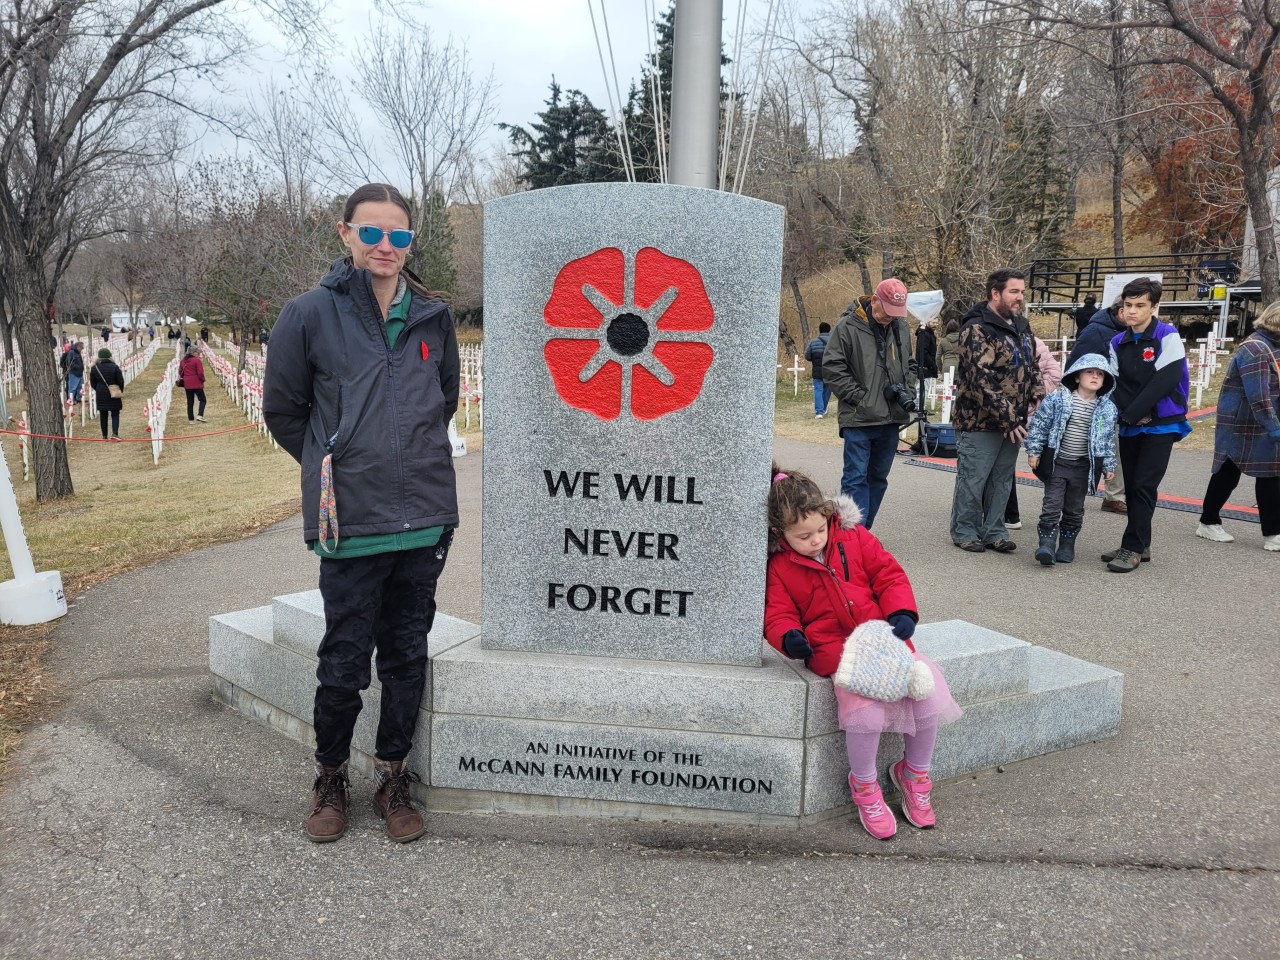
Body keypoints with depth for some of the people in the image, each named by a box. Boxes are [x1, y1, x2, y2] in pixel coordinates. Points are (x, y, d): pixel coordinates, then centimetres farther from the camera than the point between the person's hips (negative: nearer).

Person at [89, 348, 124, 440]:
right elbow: (121, 381, -7)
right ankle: (115, 433, -13)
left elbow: (92, 383, 5)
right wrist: (120, 391, 11)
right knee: (115, 414, 4)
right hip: (114, 394, -2)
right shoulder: (114, 367, -9)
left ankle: (104, 435, 12)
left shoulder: (95, 368, -1)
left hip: (100, 395, 2)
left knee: (103, 415, 10)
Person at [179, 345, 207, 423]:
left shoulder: (183, 361, 10)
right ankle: (200, 415, -16)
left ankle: (190, 419, 11)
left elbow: (180, 371, 15)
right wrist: (203, 380, 1)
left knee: (190, 402, 10)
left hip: (187, 384, 6)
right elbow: (200, 373, -14)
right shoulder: (197, 360, -11)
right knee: (202, 400, 1)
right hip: (197, 384, -6)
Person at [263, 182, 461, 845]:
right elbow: (282, 409, 8)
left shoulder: (433, 317, 7)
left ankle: (392, 777, 28)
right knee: (345, 661, 5)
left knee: (407, 656, 12)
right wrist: (336, 465, 12)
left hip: (425, 518, 3)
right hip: (351, 522, -3)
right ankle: (330, 777, 28)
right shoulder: (310, 314, -2)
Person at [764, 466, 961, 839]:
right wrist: (789, 637, -20)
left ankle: (915, 773, 14)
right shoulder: (780, 568, 2)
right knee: (865, 709, -30)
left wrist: (902, 613, -9)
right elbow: (778, 615, 2)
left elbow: (889, 574, 7)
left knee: (931, 693, -14)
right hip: (834, 649, -3)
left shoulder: (854, 538, 6)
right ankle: (864, 784, 0)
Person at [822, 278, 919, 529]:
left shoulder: (901, 327, 9)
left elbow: (910, 365, 22)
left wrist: (907, 391, 4)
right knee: (856, 478, -6)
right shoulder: (848, 326, -8)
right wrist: (859, 397, -12)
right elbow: (832, 368, -9)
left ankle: (864, 531, 23)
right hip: (859, 419, -6)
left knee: (878, 478, 12)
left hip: (891, 418, 6)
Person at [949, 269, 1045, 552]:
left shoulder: (1022, 326, 12)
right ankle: (965, 532, 16)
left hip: (1014, 421, 8)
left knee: (1002, 479, 14)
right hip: (979, 422, -8)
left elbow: (1033, 367, 20)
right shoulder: (977, 329, -15)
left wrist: (1039, 402, 4)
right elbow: (981, 379, -22)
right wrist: (1006, 418, -22)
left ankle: (994, 531, 25)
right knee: (972, 479, 2)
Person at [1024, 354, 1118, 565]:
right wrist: (1034, 451, -4)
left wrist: (1109, 465, 12)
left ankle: (1067, 545, 23)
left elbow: (1109, 439, 11)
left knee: (1074, 509, 11)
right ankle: (1047, 545, -8)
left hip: (1084, 466, 3)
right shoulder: (1057, 399, -7)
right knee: (1052, 504, -8)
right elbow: (1039, 424, -2)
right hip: (1056, 462, -3)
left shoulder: (1107, 409, 2)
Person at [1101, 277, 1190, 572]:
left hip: (1161, 425, -5)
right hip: (1130, 426, 6)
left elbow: (1166, 380, -17)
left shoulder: (1168, 336, -9)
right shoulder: (1118, 342, 7)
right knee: (1132, 485, 9)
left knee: (1144, 486, -8)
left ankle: (1132, 548, -4)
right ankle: (1141, 545, 19)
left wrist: (1132, 413, -17)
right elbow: (1115, 383, 3)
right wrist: (1128, 415, -13)